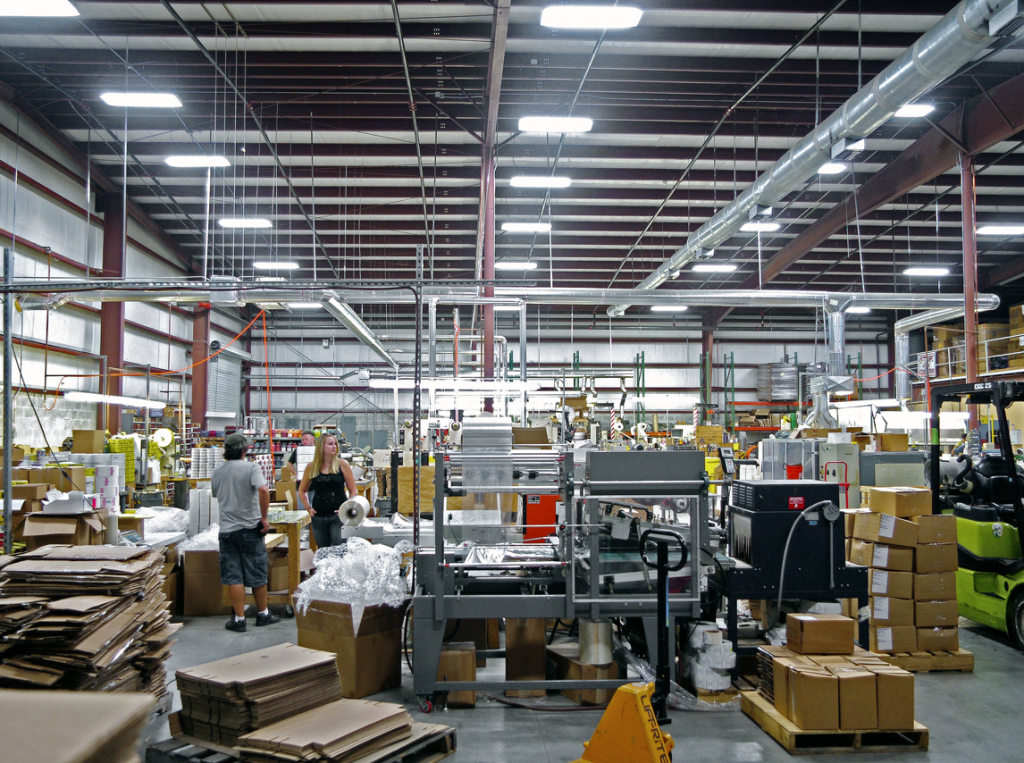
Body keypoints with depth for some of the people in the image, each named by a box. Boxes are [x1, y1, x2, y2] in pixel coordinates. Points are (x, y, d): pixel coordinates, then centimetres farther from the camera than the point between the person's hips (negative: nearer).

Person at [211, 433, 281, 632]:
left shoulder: (217, 472, 5)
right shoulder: (251, 468, -10)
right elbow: (263, 490, -25)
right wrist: (264, 518, -16)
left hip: (227, 529, 3)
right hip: (250, 527, -3)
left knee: (234, 577, 5)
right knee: (257, 574, 9)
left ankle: (239, 619, 6)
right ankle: (263, 614, 20)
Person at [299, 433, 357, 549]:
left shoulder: (342, 465, -1)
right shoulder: (311, 467, 5)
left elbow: (353, 491, 1)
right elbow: (302, 490, 18)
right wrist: (308, 508, 7)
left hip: (338, 515, -3)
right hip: (319, 516, 3)